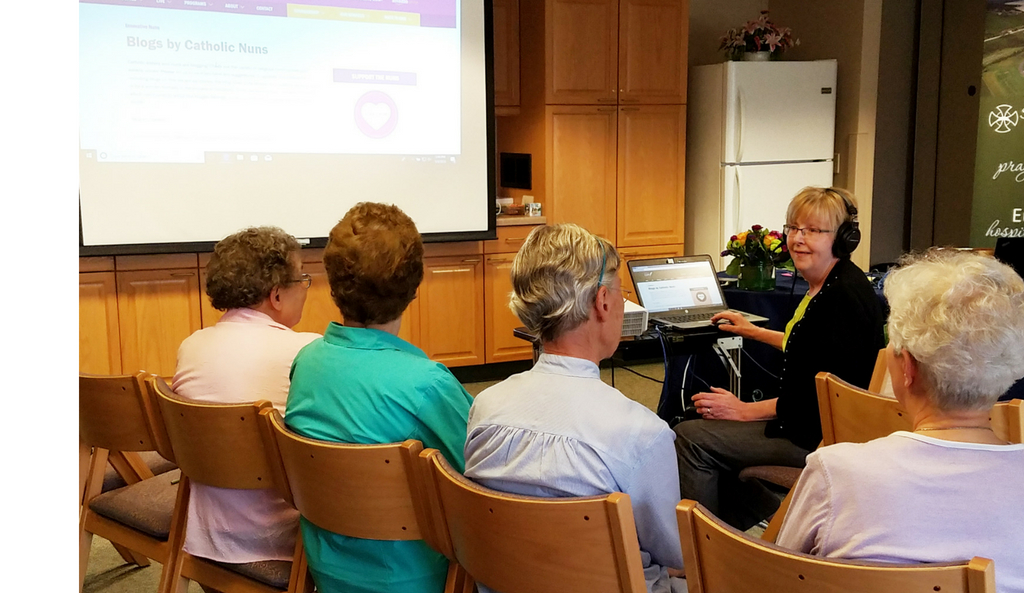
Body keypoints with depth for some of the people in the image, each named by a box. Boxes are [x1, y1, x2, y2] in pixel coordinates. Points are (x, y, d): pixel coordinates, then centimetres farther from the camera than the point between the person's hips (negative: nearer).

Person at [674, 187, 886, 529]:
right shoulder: (824, 286, 9)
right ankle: (772, 519, 23)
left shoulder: (845, 296, -22)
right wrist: (752, 331, 35)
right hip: (808, 420, 11)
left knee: (690, 437, -13)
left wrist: (746, 411, -20)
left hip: (822, 434, -11)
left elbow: (827, 394, -24)